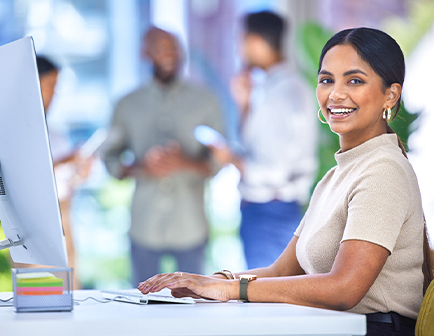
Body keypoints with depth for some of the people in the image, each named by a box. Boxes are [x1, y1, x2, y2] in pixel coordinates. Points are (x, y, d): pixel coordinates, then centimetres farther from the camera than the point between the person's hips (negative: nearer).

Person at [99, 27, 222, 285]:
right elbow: (109, 157, 8)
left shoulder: (205, 101, 7)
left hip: (190, 228, 0)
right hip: (145, 228, 1)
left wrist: (186, 163, -16)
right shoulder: (129, 105, 9)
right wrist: (140, 168, -12)